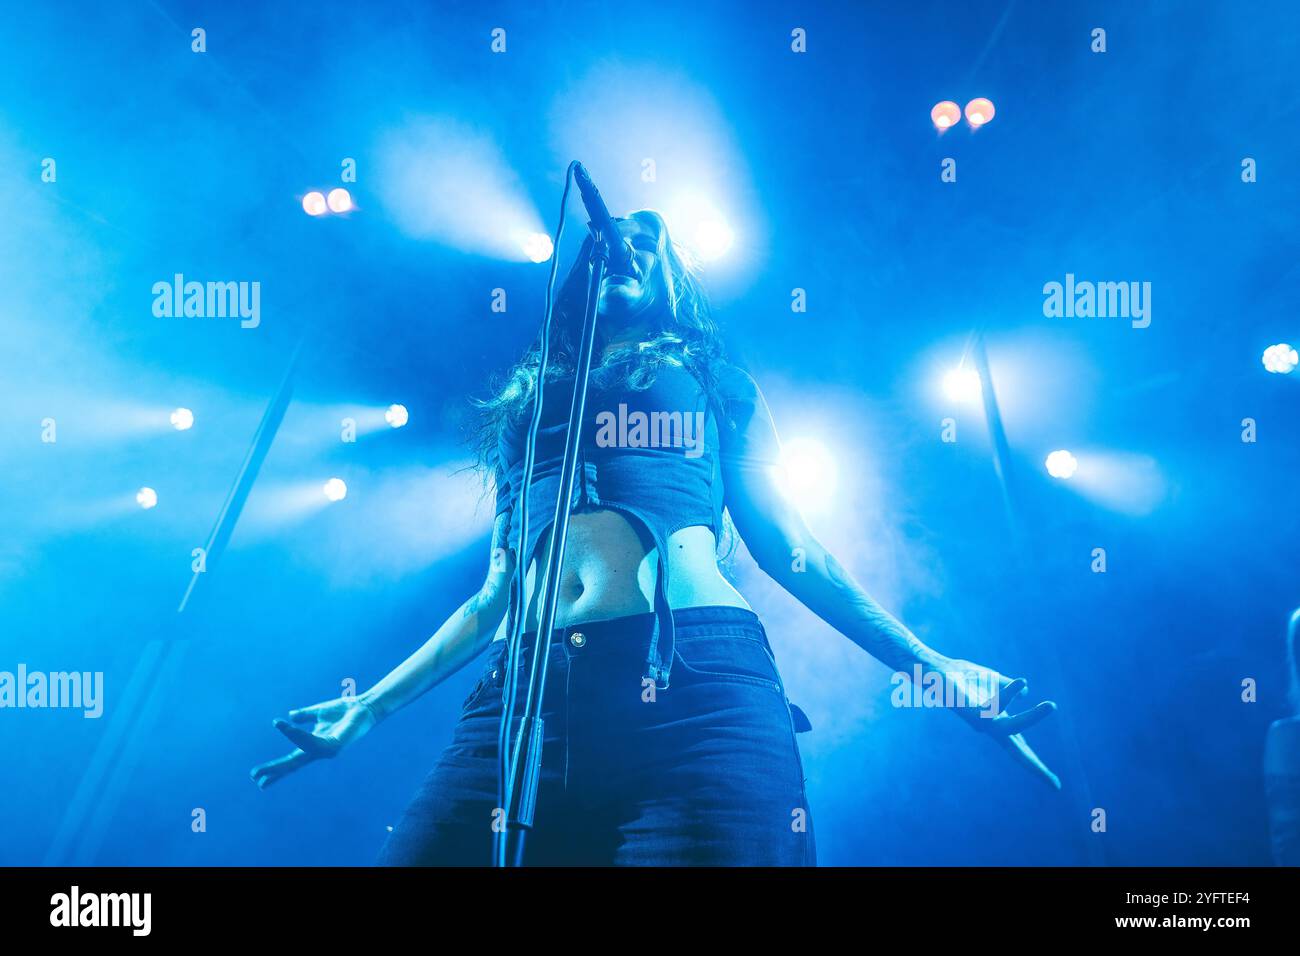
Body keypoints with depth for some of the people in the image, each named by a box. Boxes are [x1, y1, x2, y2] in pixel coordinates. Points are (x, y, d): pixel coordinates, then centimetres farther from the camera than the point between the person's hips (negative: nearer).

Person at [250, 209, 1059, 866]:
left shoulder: (715, 385, 24)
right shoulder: (529, 404, 30)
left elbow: (787, 545, 17)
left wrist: (926, 662, 9)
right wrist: (374, 703, 26)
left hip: (696, 679, -2)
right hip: (522, 696, 3)